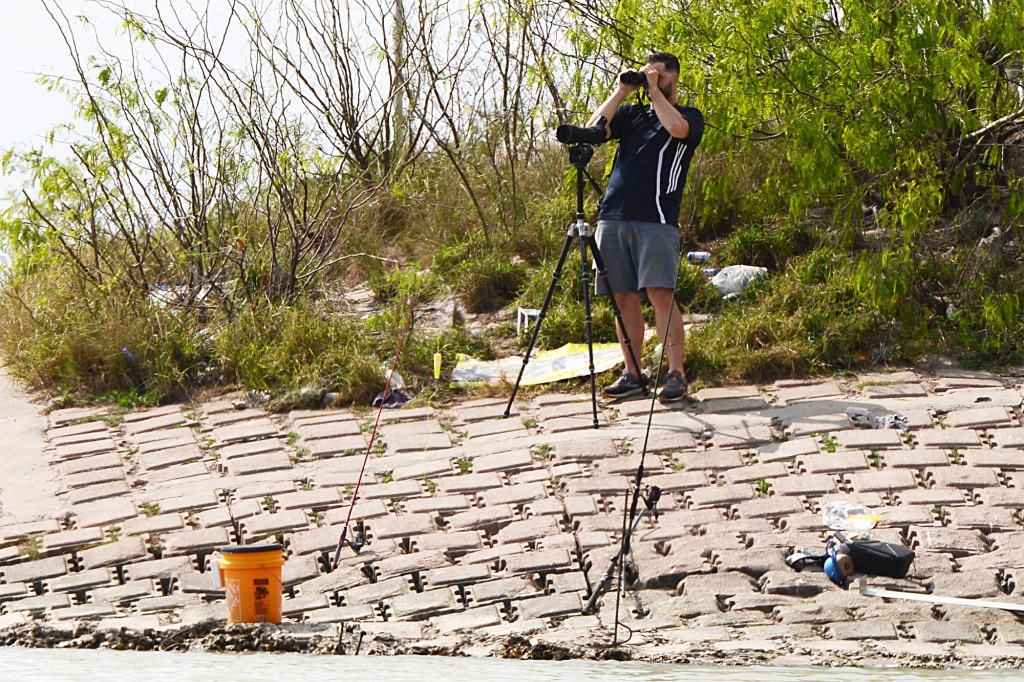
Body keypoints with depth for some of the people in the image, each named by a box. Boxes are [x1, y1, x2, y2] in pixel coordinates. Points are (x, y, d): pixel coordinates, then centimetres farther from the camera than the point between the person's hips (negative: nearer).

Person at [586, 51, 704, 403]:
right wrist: (620, 92, 4)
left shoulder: (690, 116, 9)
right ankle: (632, 374, 10)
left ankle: (676, 374, -14)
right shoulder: (631, 113, 20)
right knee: (623, 297, 4)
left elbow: (677, 127, -16)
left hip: (655, 219, -5)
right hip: (613, 215, 5)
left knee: (660, 293, -14)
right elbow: (593, 130, 5)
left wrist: (654, 90, -4)